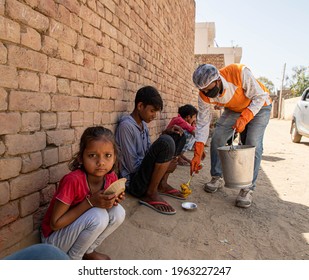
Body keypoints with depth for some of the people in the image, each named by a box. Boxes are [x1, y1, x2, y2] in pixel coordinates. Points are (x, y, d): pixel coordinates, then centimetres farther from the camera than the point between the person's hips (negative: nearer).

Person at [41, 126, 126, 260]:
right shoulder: (73, 180, -31)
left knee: (118, 212, -15)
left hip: (78, 228, 6)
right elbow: (55, 224, -24)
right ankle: (72, 259, -3)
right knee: (99, 216, -29)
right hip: (54, 238, -6)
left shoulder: (111, 177, -13)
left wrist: (114, 199, -19)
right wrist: (90, 202, -32)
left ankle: (88, 251, 6)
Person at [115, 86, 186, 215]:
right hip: (133, 182, -9)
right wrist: (165, 166, -13)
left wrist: (166, 133, -2)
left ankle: (162, 184, 5)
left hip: (144, 172, 9)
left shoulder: (143, 124, 9)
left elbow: (152, 151, 10)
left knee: (179, 136, 9)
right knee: (166, 142, -30)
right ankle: (150, 194, -13)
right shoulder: (126, 126, -19)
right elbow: (133, 166, -20)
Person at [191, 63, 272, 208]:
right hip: (234, 109, 4)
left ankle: (248, 188, -7)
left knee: (253, 145, -18)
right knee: (216, 140, -7)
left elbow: (259, 97, -26)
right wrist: (197, 154, -21)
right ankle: (217, 177, 12)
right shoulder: (204, 96, -24)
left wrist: (244, 118, -39)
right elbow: (202, 123, -18)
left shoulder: (239, 72, -38)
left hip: (258, 106, -4)